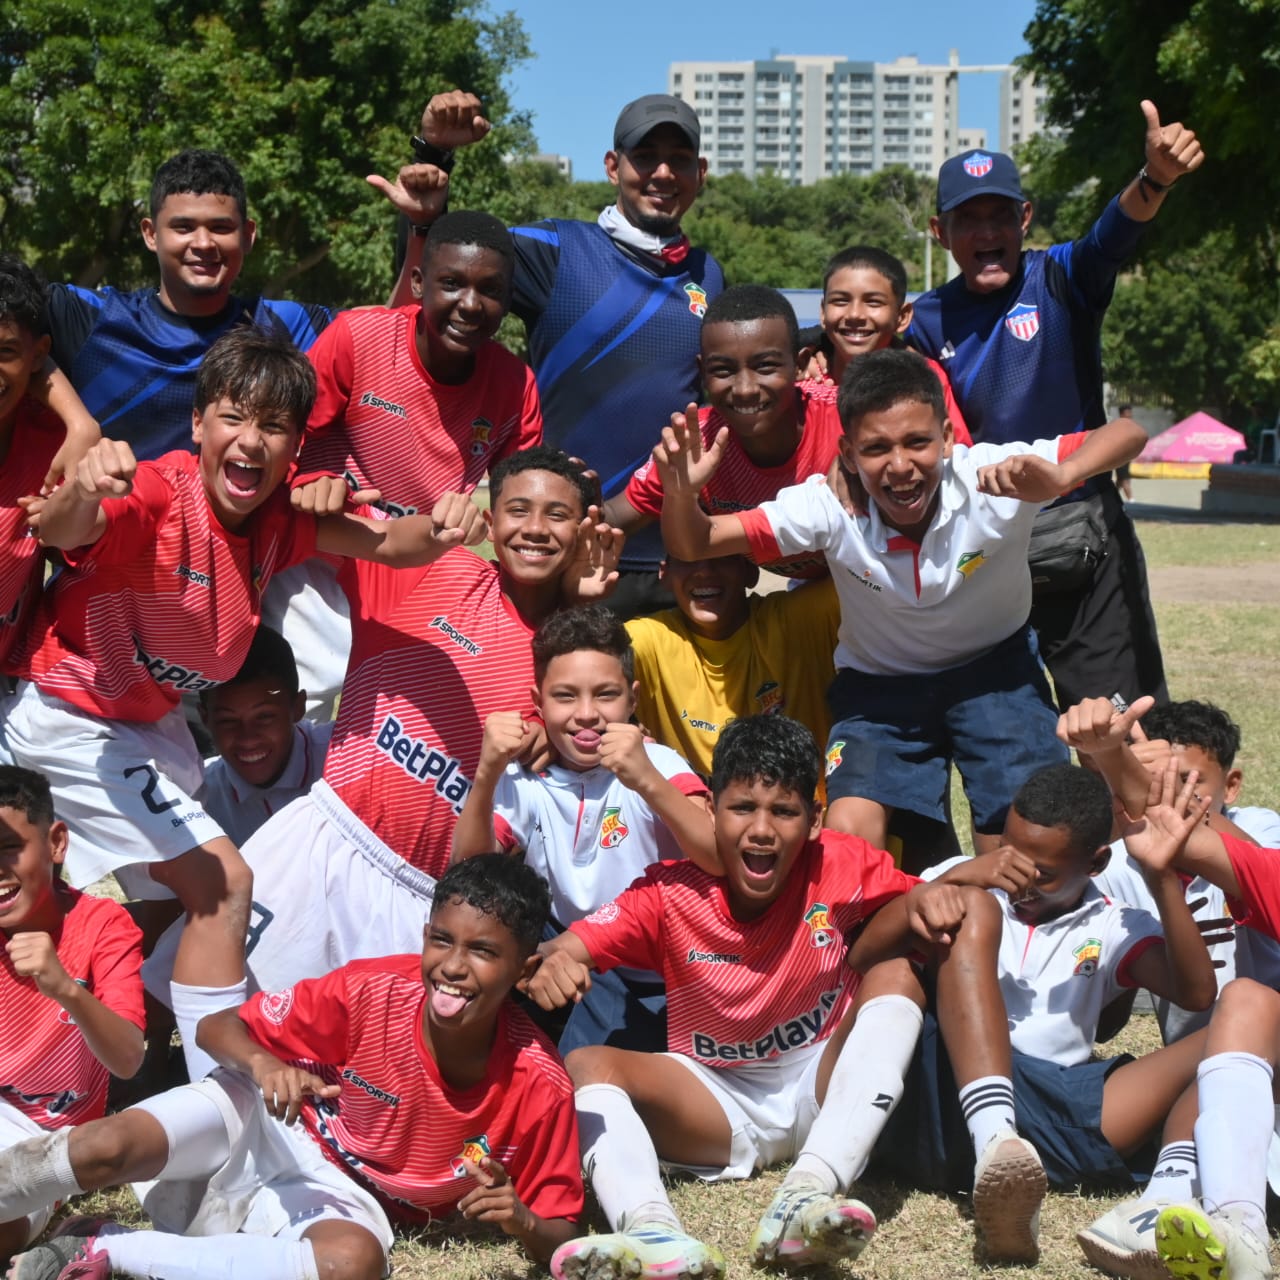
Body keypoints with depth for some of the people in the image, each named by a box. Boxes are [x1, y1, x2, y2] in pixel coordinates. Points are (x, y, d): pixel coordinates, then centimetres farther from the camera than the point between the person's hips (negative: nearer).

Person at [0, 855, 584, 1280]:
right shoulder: (372, 992, -22)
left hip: (344, 1202, 0)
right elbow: (216, 1029, -10)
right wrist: (262, 1062, -33)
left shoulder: (539, 1088, -20)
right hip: (266, 1122, 0)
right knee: (106, 1148, -31)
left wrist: (521, 1221, -32)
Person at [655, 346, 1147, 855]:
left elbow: (1125, 434, -34)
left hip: (994, 666, 0)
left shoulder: (991, 479, -29)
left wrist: (1060, 478, -53)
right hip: (880, 682, 1)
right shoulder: (830, 506, -25)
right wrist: (680, 490, -46)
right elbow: (694, 544, -24)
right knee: (846, 836, -20)